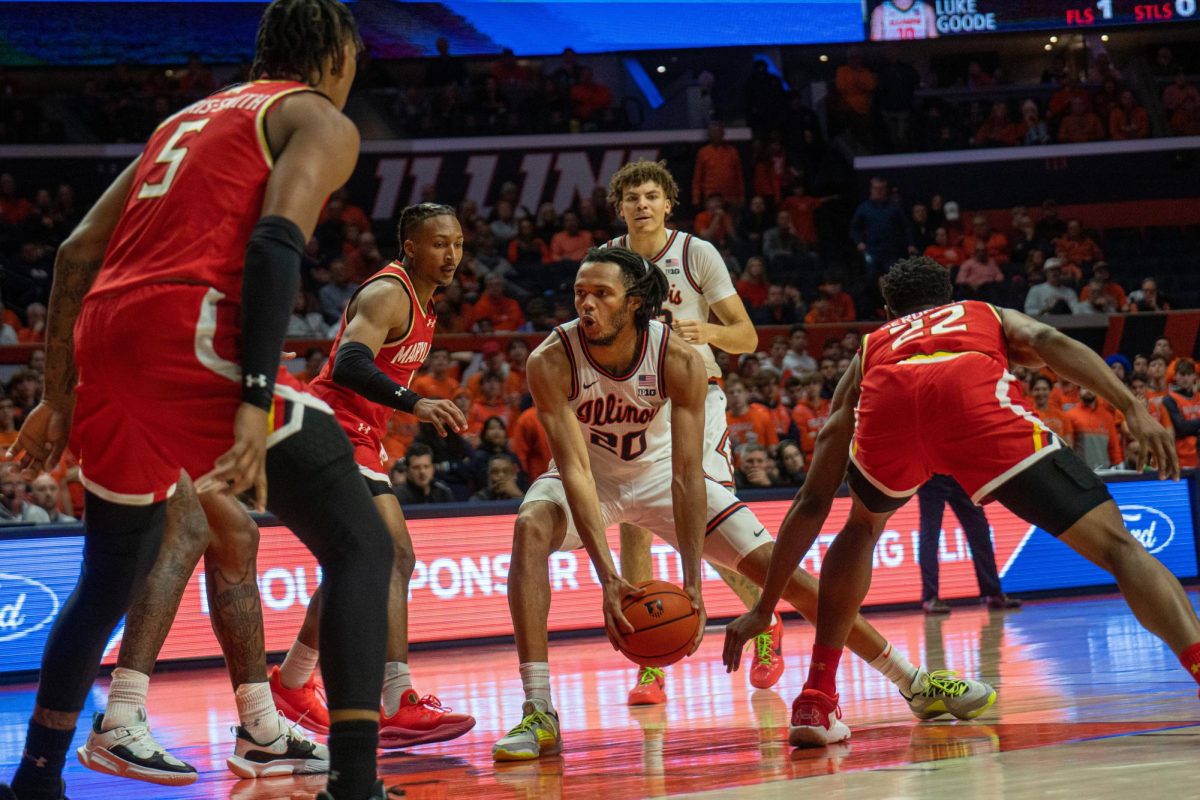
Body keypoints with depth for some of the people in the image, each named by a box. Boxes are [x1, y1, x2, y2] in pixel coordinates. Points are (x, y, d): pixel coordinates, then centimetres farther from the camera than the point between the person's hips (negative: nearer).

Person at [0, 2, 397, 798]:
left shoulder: (187, 119, 30)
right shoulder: (321, 122, 9)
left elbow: (78, 252, 24)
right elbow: (276, 242, -11)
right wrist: (256, 400, -19)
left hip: (106, 344, 7)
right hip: (194, 337, -7)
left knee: (110, 580, 26)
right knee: (360, 547, -2)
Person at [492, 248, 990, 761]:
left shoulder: (679, 361, -27)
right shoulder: (551, 362, -30)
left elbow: (686, 476, -27)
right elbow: (574, 470, -34)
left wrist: (692, 582, -34)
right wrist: (608, 578, -42)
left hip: (657, 472, 1)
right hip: (588, 478, -1)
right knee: (531, 528, -34)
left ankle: (916, 684, 7)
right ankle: (539, 716, -34)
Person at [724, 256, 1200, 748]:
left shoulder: (870, 349, 43)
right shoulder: (993, 317, 42)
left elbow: (813, 501, 40)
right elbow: (1051, 343, 13)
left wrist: (765, 608, 44)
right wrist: (1131, 408, 2)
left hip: (887, 399, 2)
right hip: (975, 393, -2)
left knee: (862, 527, 34)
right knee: (1113, 545, 0)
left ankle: (816, 701, 27)